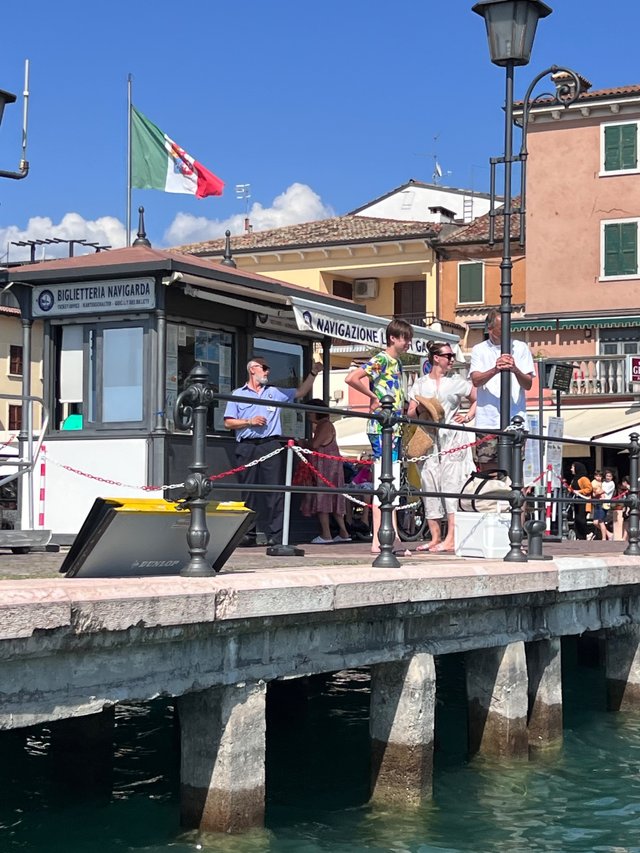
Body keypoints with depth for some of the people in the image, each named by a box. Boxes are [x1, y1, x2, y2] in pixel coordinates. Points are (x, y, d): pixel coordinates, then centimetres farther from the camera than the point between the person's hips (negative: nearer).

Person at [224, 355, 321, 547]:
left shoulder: (275, 393, 19)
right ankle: (249, 534, 7)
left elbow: (301, 392, 21)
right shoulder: (238, 395, 14)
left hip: (271, 446, 1)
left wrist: (313, 374, 13)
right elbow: (228, 422, 8)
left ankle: (275, 535, -10)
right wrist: (249, 422, -4)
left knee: (274, 490, -8)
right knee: (248, 491, 1)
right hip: (247, 447, 0)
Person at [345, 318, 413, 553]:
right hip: (381, 428, -9)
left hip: (395, 429, 9)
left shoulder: (397, 363, 17)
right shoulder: (380, 360, -10)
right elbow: (351, 378, -22)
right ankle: (378, 541, -10)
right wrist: (374, 397, -14)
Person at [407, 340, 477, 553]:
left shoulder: (457, 382, 8)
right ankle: (435, 538, 9)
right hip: (428, 440, 3)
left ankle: (451, 539, -12)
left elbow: (477, 399, 16)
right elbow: (410, 414, 10)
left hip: (453, 440, -3)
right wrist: (419, 409, -10)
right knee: (429, 489, 1)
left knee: (451, 487, -10)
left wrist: (468, 416, 2)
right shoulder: (420, 383, 11)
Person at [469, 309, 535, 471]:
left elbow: (528, 384, 1)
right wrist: (495, 369, -26)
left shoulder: (520, 348, 9)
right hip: (488, 421, 0)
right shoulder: (479, 350, 9)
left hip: (515, 421, 0)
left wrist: (515, 370, -20)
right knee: (487, 472, 0)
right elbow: (476, 380, -7)